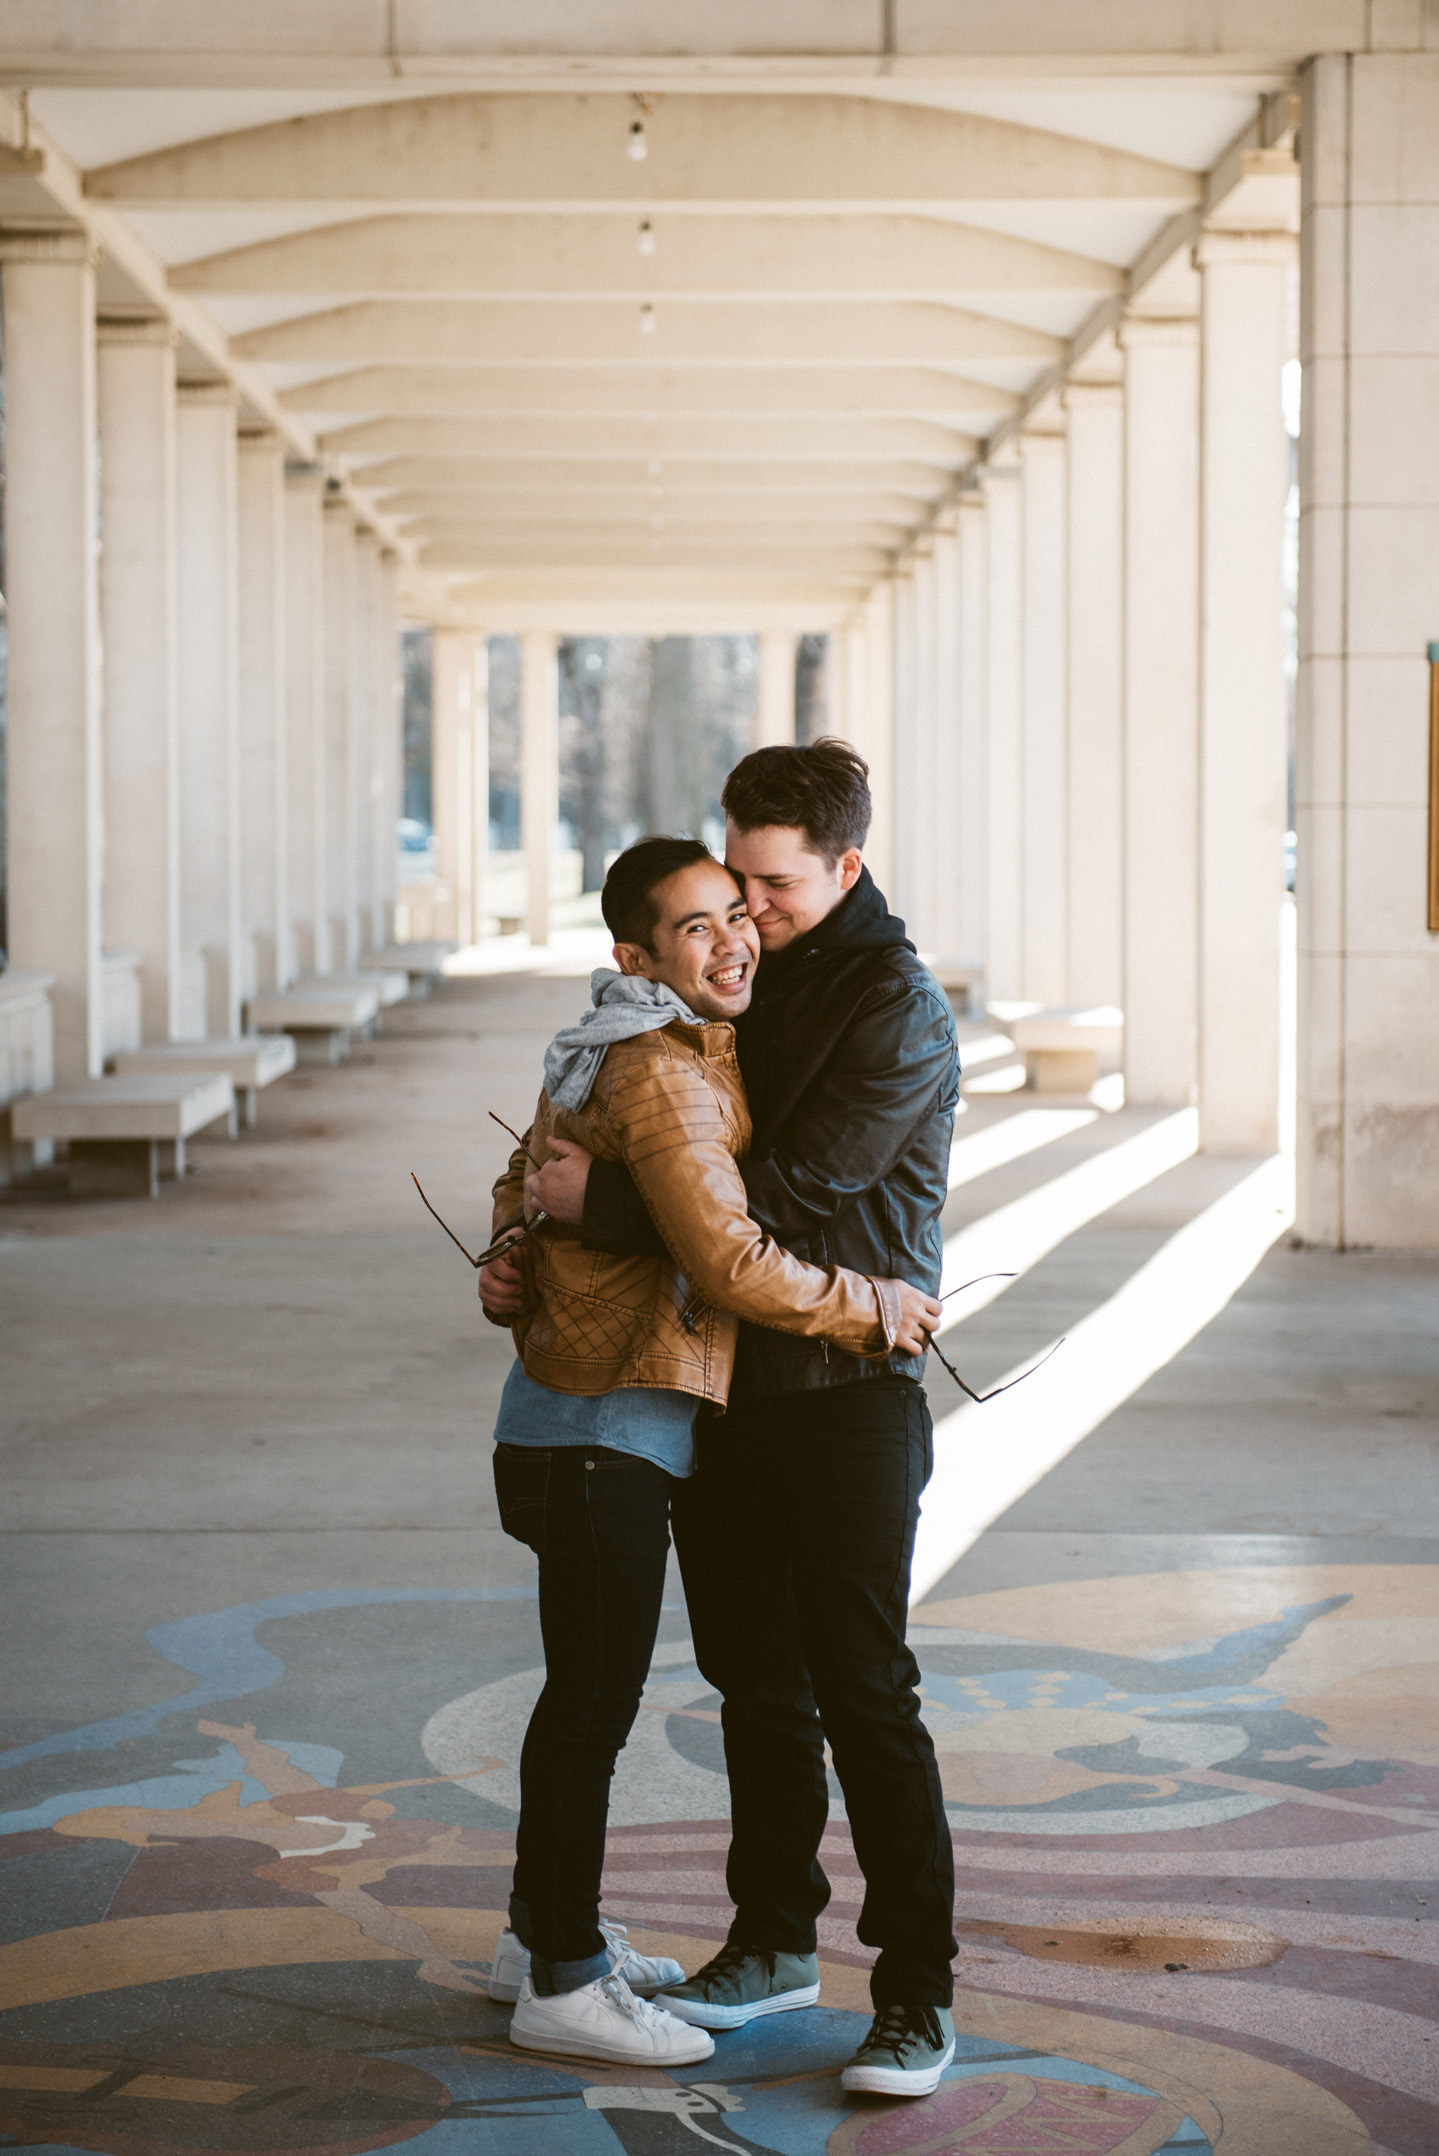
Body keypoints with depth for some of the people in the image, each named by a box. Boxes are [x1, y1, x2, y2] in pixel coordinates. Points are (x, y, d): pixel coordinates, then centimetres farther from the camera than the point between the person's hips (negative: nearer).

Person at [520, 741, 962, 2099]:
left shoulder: (895, 1007, -13)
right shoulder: (740, 982, 11)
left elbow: (796, 1189, -22)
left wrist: (600, 1203, -18)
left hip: (850, 1389, -7)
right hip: (727, 1377, 7)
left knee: (861, 1685, -7)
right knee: (754, 1677, 15)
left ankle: (917, 1997, -1)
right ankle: (773, 1944, 28)